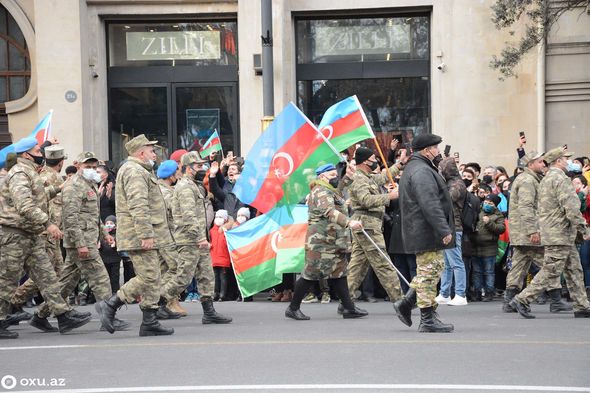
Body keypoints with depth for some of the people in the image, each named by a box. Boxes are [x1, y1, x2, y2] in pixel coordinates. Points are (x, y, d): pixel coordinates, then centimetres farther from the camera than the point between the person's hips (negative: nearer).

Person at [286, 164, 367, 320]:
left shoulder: (332, 191, 20)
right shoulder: (321, 192, -14)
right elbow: (329, 211, -32)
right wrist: (349, 222, -42)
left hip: (335, 242, 10)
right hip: (320, 241, -10)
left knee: (339, 273, 6)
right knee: (311, 274, -5)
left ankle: (349, 308, 6)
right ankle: (293, 308, 5)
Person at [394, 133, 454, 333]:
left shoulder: (414, 169, 20)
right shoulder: (422, 172, -17)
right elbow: (430, 205, -26)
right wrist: (444, 230, -27)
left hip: (422, 232, 11)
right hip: (427, 233, -11)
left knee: (427, 272, 17)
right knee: (429, 273, -6)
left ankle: (406, 303, 17)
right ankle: (428, 319, -2)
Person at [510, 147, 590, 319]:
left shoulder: (545, 180, 17)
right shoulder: (561, 179, -14)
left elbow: (542, 208, 21)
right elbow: (571, 208, -20)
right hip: (560, 235, -10)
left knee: (575, 270, 13)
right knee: (550, 272, -7)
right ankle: (522, 300, -6)